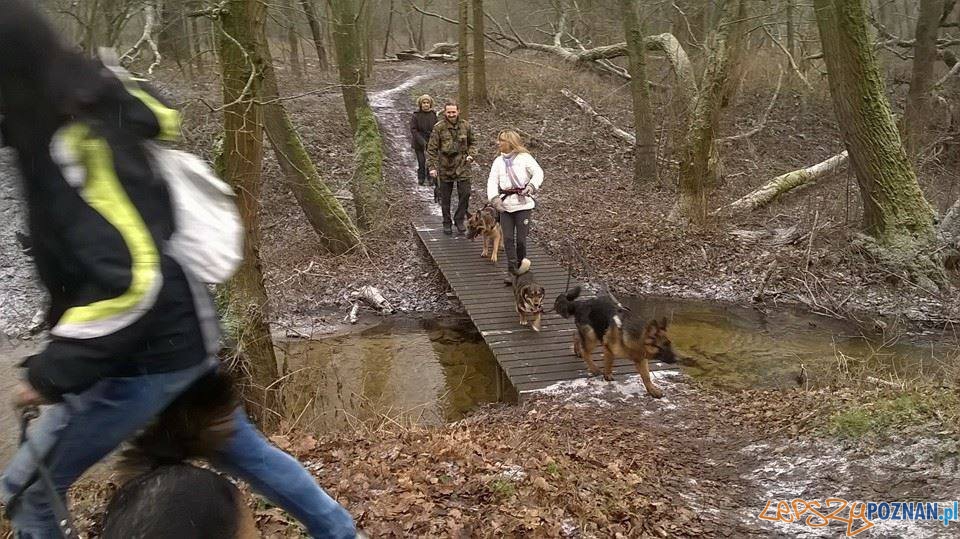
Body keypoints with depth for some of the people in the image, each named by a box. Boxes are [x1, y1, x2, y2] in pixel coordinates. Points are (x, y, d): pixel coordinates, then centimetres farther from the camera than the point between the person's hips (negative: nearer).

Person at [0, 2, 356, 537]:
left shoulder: (77, 145, -26)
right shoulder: (93, 94, -3)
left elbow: (130, 280, -30)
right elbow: (161, 114, 19)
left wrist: (54, 372, -22)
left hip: (148, 356, -9)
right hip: (184, 333, 9)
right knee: (242, 448, 25)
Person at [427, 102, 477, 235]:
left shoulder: (465, 126, 2)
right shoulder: (439, 127, -8)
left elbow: (472, 143, 16)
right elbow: (432, 149, -7)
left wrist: (471, 155, -2)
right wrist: (432, 167, -13)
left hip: (462, 166, 2)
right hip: (445, 167, -2)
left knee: (465, 194, -3)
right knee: (445, 198, 8)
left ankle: (459, 219, 15)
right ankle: (447, 223, 22)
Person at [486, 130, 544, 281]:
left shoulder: (524, 157, 0)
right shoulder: (498, 161, 11)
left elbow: (538, 173, -6)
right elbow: (492, 181, 2)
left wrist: (531, 186, -23)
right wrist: (494, 198, -14)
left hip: (523, 203, -4)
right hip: (505, 204, 4)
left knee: (521, 239, -3)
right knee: (508, 238, -1)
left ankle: (521, 268, 17)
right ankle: (512, 272, 6)